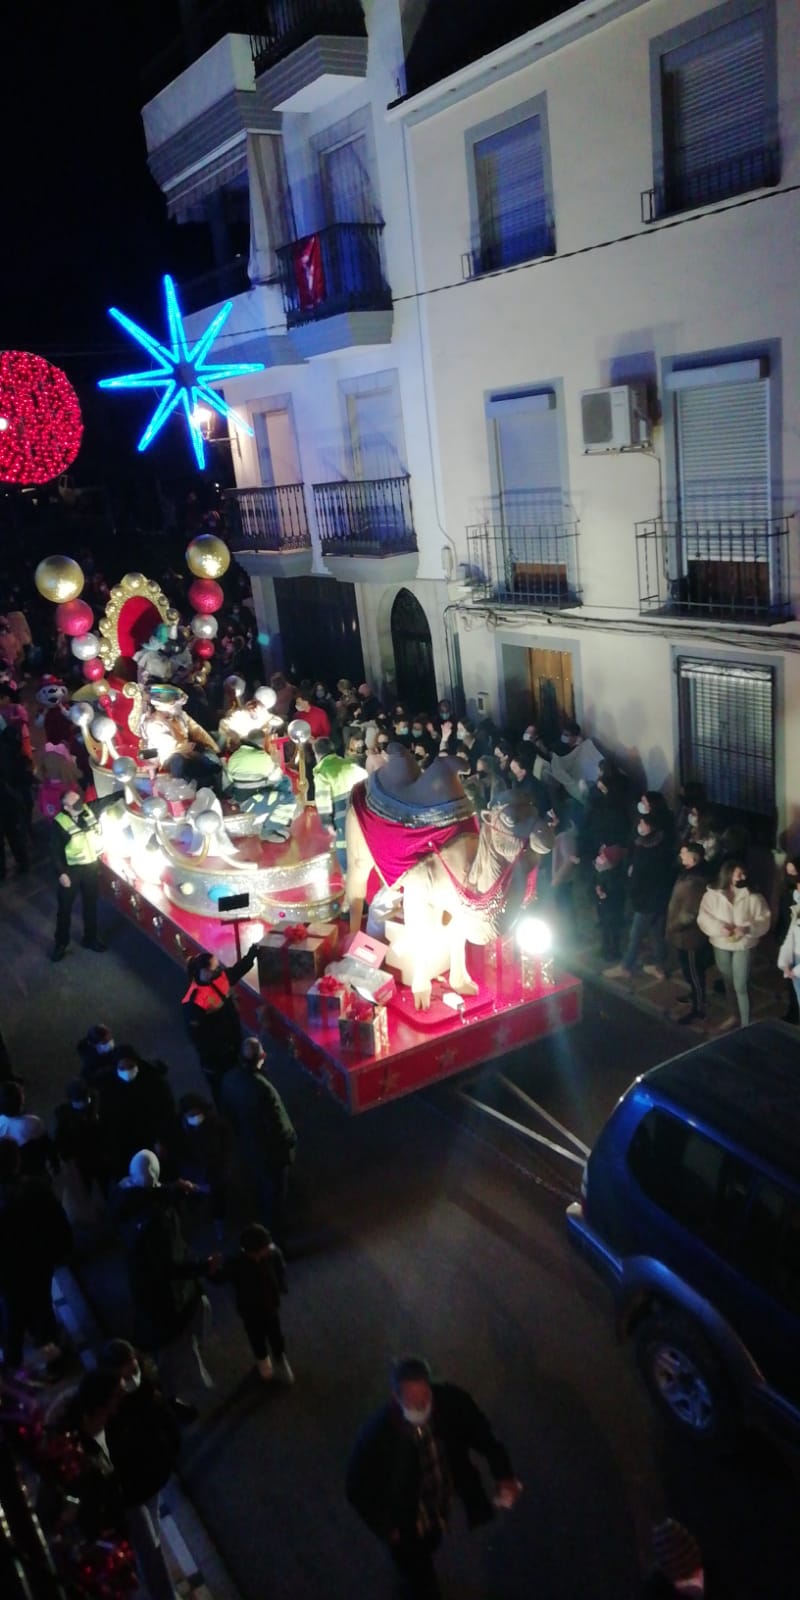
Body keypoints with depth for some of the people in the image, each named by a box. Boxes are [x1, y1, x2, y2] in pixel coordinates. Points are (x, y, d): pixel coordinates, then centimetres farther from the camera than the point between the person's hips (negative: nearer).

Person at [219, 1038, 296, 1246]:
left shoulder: (230, 1078, -16)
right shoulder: (263, 1089, -38)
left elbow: (225, 1110, 1)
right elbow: (279, 1125, -27)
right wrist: (291, 1139, -7)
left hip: (247, 1147, 7)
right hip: (270, 1151, -7)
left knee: (262, 1190, 31)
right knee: (275, 1197, 16)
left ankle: (266, 1227, 53)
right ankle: (274, 1240, 32)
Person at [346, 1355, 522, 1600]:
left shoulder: (451, 1400, -32)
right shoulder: (376, 1434, -40)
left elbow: (481, 1433, -11)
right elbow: (357, 1489, -22)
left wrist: (503, 1474, -21)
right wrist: (386, 1527, -17)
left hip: (442, 1503, 4)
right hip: (406, 1521, -4)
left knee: (429, 1546, 36)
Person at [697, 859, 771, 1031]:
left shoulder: (753, 896, -10)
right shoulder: (712, 894, -8)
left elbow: (764, 921, -10)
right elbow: (703, 917, -9)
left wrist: (747, 928, -27)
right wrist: (719, 927, -25)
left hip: (743, 946, -3)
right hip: (721, 945, 3)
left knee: (741, 986, -4)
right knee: (728, 982, 20)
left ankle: (746, 1025, 6)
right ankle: (733, 1016, 40)